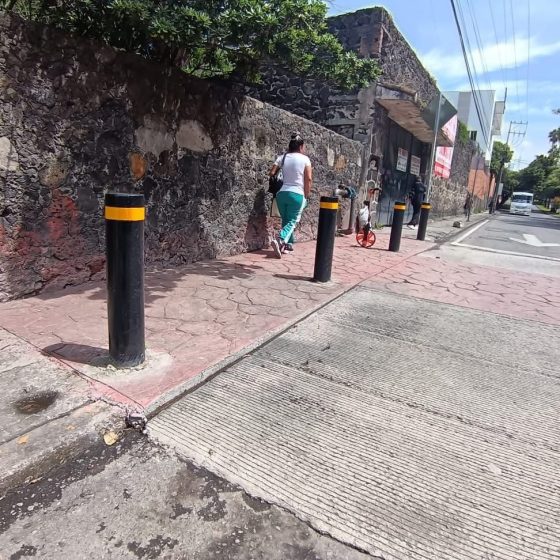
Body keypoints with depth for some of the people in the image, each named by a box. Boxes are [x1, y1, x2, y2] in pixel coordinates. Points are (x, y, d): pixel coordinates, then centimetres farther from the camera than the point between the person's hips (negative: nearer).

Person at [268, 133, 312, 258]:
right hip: (297, 194, -4)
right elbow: (309, 179, -5)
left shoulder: (282, 157, 7)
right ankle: (279, 240, -25)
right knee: (292, 221, -2)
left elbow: (271, 173, 2)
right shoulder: (305, 159, 0)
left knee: (286, 220, 18)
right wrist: (306, 196, 2)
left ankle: (288, 244, 21)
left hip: (282, 193, 4)